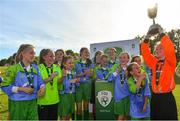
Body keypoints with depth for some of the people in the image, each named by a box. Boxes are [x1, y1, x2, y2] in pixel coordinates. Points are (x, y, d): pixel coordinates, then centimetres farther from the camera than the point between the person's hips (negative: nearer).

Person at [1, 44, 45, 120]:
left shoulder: (35, 68, 6)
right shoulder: (14, 68, -8)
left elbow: (39, 82, 9)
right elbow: (5, 86, -9)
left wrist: (42, 87, -13)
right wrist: (22, 89, -17)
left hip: (32, 103, 4)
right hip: (17, 103, -4)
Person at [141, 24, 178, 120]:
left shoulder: (170, 62, -4)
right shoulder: (154, 62, 6)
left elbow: (170, 49, -22)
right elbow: (145, 52, -1)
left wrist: (161, 32, -21)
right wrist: (147, 37, -13)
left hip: (167, 97, -4)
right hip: (155, 97, 4)